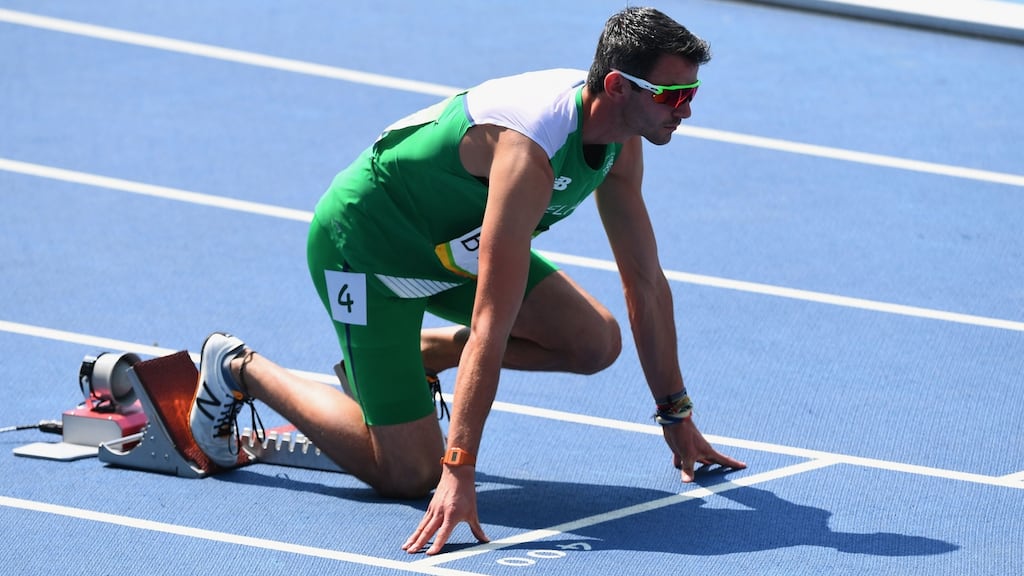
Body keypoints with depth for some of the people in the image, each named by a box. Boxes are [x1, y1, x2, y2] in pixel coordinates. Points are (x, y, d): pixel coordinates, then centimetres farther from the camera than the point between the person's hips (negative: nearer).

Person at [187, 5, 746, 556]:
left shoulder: (621, 141, -11)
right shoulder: (530, 151, -37)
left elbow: (645, 282, 0)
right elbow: (492, 321, -41)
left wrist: (677, 416, 3)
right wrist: (460, 472, -43)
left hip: (451, 242, 9)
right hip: (362, 240, -9)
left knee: (596, 342, -5)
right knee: (409, 472, -11)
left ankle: (421, 351, 14)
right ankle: (239, 368, 7)